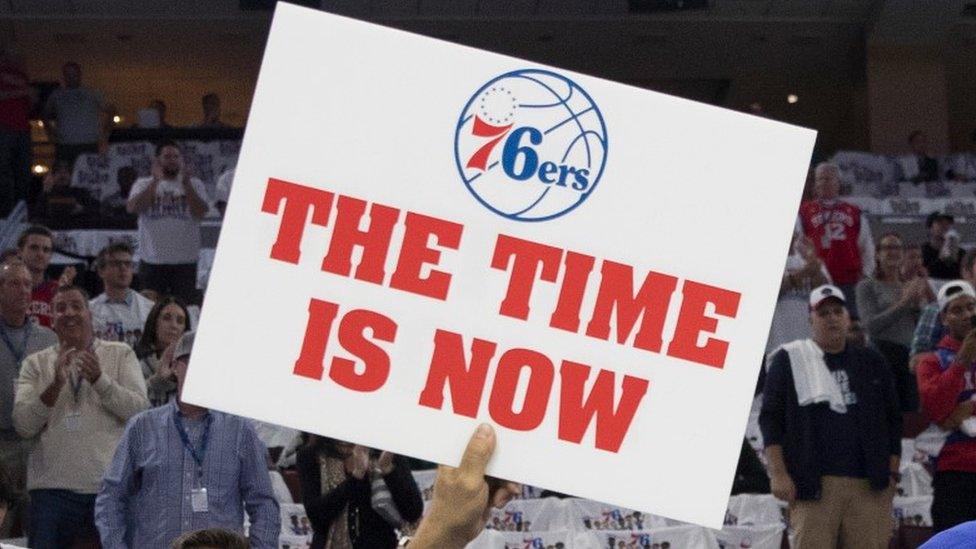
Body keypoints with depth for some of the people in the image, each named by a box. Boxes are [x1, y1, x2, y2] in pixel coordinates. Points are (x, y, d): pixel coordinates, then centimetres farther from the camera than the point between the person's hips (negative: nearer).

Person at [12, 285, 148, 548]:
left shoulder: (121, 355, 9)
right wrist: (55, 384, -14)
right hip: (53, 487, 1)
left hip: (111, 484, 0)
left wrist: (99, 378, -15)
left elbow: (140, 411, -3)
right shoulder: (36, 364, 11)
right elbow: (23, 425, -1)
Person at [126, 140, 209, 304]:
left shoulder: (194, 184, 8)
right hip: (153, 260, 0)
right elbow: (132, 208, -12)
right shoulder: (143, 184, 7)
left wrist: (186, 184, -16)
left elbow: (201, 211, -7)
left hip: (185, 261, 0)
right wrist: (156, 181, -15)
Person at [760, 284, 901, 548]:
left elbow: (893, 420, 20)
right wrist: (778, 474, -6)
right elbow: (770, 418, 4)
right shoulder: (790, 360, 9)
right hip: (812, 484, -3)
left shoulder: (871, 363, 19)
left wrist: (892, 474, 10)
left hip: (869, 486, 3)